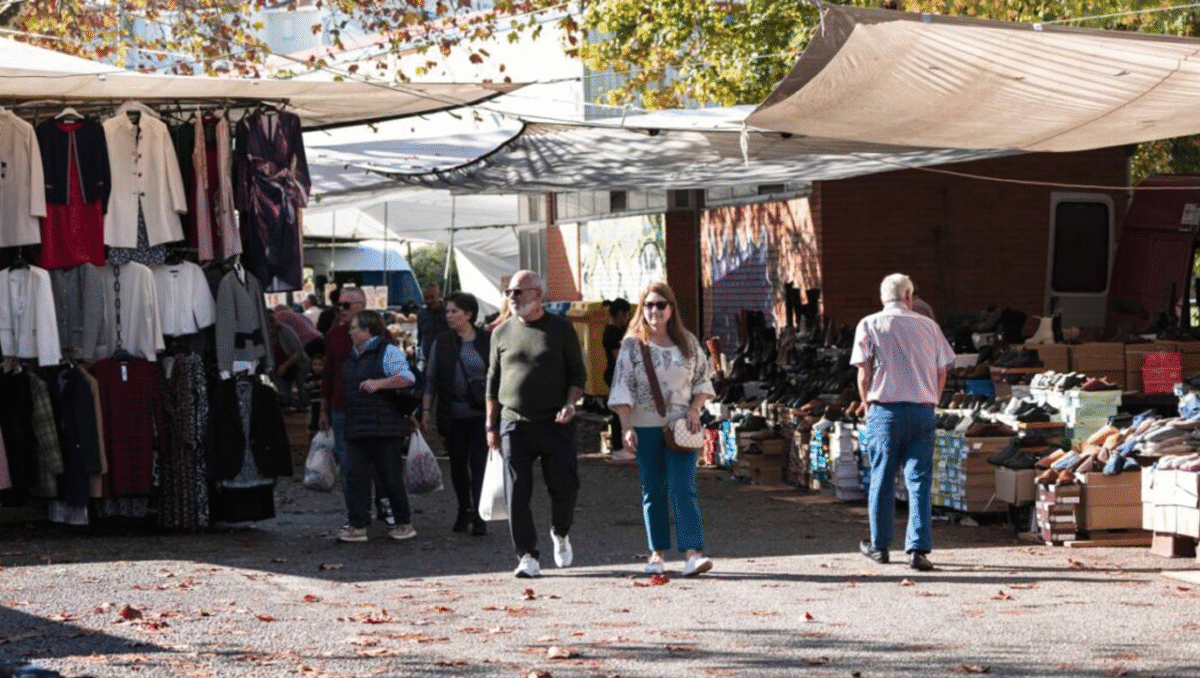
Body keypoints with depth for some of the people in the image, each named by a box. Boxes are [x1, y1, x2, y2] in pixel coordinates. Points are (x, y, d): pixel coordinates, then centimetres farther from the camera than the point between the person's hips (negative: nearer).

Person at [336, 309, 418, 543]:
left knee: (390, 477, -1)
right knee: (357, 477, 1)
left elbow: (407, 377, -17)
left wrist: (379, 383, -26)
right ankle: (358, 526, 2)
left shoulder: (387, 352, -6)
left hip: (384, 427, -7)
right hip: (357, 429, 7)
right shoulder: (352, 357, 19)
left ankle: (404, 524, 10)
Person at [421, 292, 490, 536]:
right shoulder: (442, 342, 6)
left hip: (481, 413, -2)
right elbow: (430, 378, 8)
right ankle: (464, 510, 23)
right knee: (457, 464, 7)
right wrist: (426, 410, 3)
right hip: (453, 414, 3)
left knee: (479, 463, -7)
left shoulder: (487, 341, -1)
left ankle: (479, 516, -4)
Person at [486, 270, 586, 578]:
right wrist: (491, 425, 9)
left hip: (555, 425, -2)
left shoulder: (561, 329, 3)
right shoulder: (502, 333, 9)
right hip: (514, 424, 2)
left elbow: (578, 372, 6)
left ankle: (560, 533, 27)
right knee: (517, 494, -4)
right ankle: (527, 556, 2)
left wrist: (570, 403, -11)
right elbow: (493, 380, 13)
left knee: (565, 486, -3)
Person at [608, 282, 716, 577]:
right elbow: (623, 388, -3)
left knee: (683, 488, -11)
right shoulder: (633, 345, 1)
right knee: (653, 492, 6)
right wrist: (627, 427, -12)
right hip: (646, 427, 0)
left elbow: (703, 380, 13)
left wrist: (695, 409, -5)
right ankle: (657, 552, 15)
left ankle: (692, 553, -18)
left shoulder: (687, 342, 7)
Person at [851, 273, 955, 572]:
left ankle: (879, 546, 18)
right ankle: (919, 549, -7)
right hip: (923, 411, 1)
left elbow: (864, 373, -3)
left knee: (881, 480, 9)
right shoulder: (928, 326, 9)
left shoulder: (869, 325, 2)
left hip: (886, 410, -1)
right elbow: (942, 372, 9)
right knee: (919, 481, 1)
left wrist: (868, 406, 10)